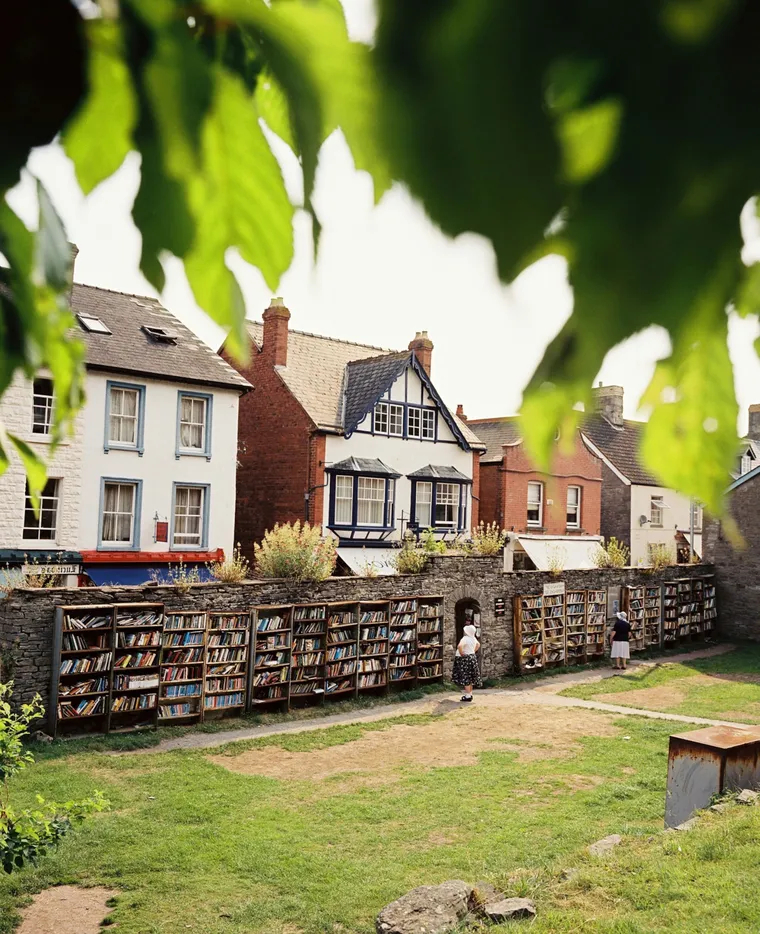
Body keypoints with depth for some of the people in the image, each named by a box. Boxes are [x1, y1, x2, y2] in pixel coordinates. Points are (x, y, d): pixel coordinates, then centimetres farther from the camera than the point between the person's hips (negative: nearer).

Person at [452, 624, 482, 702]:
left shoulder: (465, 638, -20)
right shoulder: (473, 638, 7)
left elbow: (459, 646, -37)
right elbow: (478, 644, 28)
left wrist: (461, 653, -21)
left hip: (465, 659, -9)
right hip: (472, 657, 9)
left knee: (465, 678, -4)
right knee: (470, 678, 15)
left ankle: (468, 697, -4)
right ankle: (469, 694, 22)